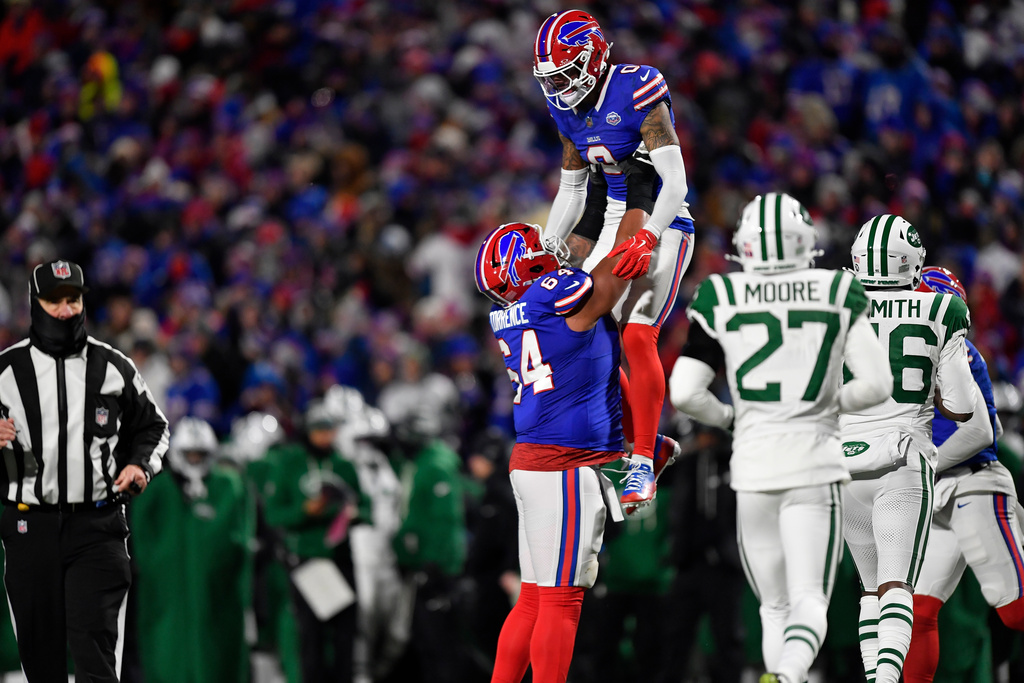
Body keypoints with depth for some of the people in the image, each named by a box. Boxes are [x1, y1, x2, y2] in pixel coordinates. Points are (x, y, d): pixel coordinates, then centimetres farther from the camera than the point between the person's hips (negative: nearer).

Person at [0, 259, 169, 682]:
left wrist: (140, 465, -2)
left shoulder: (113, 368, 6)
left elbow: (150, 427, 18)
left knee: (94, 648, -12)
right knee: (39, 649, 6)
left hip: (97, 526, -1)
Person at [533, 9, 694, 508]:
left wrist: (646, 239, -37)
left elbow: (675, 182, -24)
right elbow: (571, 190, 16)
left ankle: (643, 465, -12)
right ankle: (645, 442, 15)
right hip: (615, 227, 8)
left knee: (637, 336, -19)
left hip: (660, 227, -8)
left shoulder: (639, 93, -20)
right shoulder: (568, 109, 4)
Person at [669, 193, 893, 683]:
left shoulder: (720, 299, 0)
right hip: (815, 463, -1)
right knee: (809, 600, -3)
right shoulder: (837, 294, 1)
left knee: (775, 606, 14)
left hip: (754, 465, 1)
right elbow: (876, 384, -3)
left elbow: (684, 393, -4)